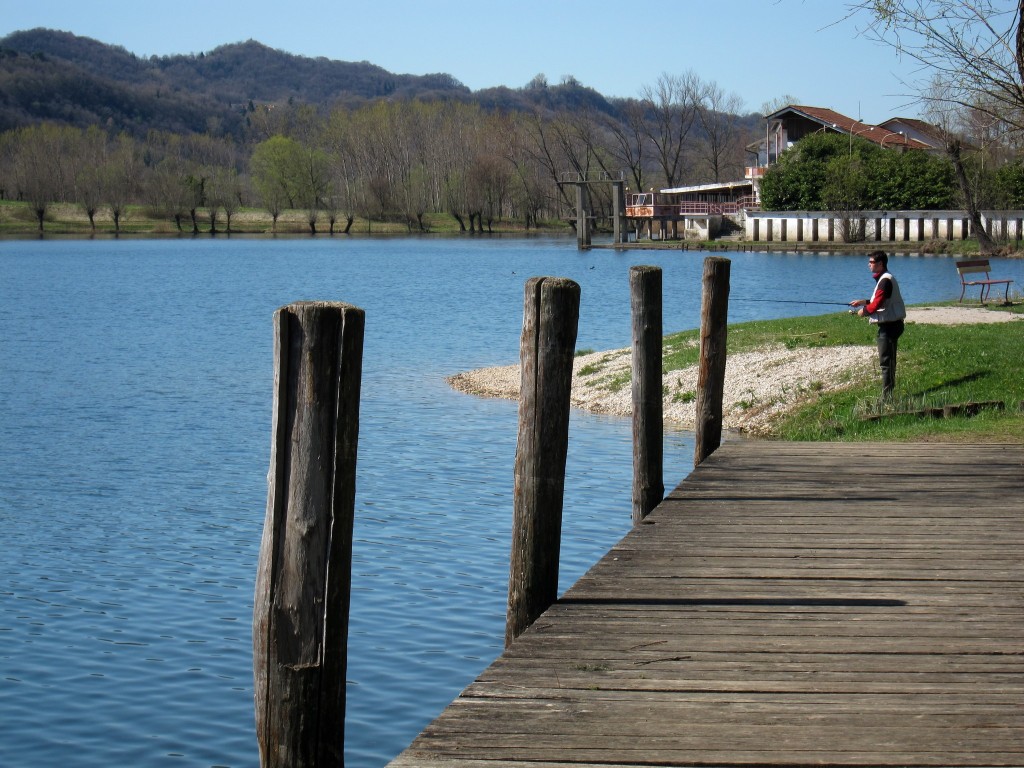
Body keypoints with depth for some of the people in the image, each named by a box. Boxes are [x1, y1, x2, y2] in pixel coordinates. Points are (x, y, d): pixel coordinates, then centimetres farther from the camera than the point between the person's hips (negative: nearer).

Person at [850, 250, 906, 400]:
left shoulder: (885, 280, -19)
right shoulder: (884, 278, 14)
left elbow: (877, 304, -24)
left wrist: (864, 311, -6)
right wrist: (863, 302, 16)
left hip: (889, 325, -11)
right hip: (890, 324, 11)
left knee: (885, 361, -7)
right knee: (888, 360, 16)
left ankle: (887, 396, -5)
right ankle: (888, 394, 24)